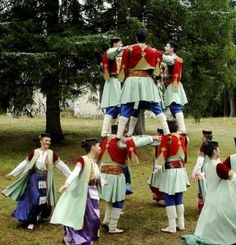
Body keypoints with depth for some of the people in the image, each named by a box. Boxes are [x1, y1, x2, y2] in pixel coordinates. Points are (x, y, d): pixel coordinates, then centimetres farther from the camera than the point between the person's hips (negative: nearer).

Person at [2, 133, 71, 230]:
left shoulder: (52, 154, -4)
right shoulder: (34, 152, -5)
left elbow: (61, 165, -1)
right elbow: (24, 163, 1)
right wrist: (12, 173, 3)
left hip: (46, 180, 1)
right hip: (35, 178, -1)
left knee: (44, 199, 7)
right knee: (33, 199, -5)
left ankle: (40, 215, 33)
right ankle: (30, 220, 7)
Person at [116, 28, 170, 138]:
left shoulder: (129, 49, -1)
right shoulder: (153, 51, 6)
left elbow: (123, 67, 1)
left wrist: (122, 78, 17)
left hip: (132, 80, -2)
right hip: (147, 81, 2)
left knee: (126, 109, -2)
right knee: (157, 108, 6)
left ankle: (119, 135, -7)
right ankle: (167, 132, 2)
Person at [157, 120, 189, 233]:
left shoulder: (166, 138, -14)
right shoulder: (182, 137, 4)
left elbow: (161, 157, -13)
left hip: (170, 171, -6)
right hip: (181, 170, 7)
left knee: (169, 200, 1)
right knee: (179, 199, 16)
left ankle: (172, 226, 2)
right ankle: (181, 224, 21)